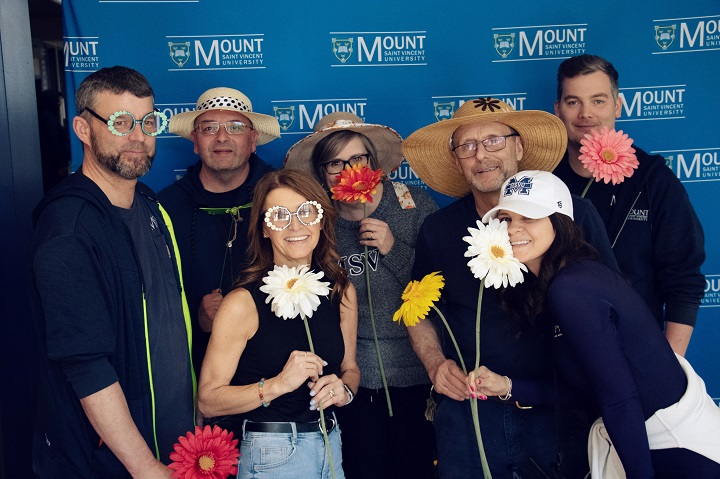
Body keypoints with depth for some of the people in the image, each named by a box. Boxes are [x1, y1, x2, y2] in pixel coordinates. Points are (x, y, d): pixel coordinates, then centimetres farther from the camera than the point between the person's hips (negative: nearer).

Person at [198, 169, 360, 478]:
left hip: (331, 445, 5)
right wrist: (277, 384, -25)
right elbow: (208, 400, -14)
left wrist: (343, 389, -8)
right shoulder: (243, 302, -15)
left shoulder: (342, 291, 0)